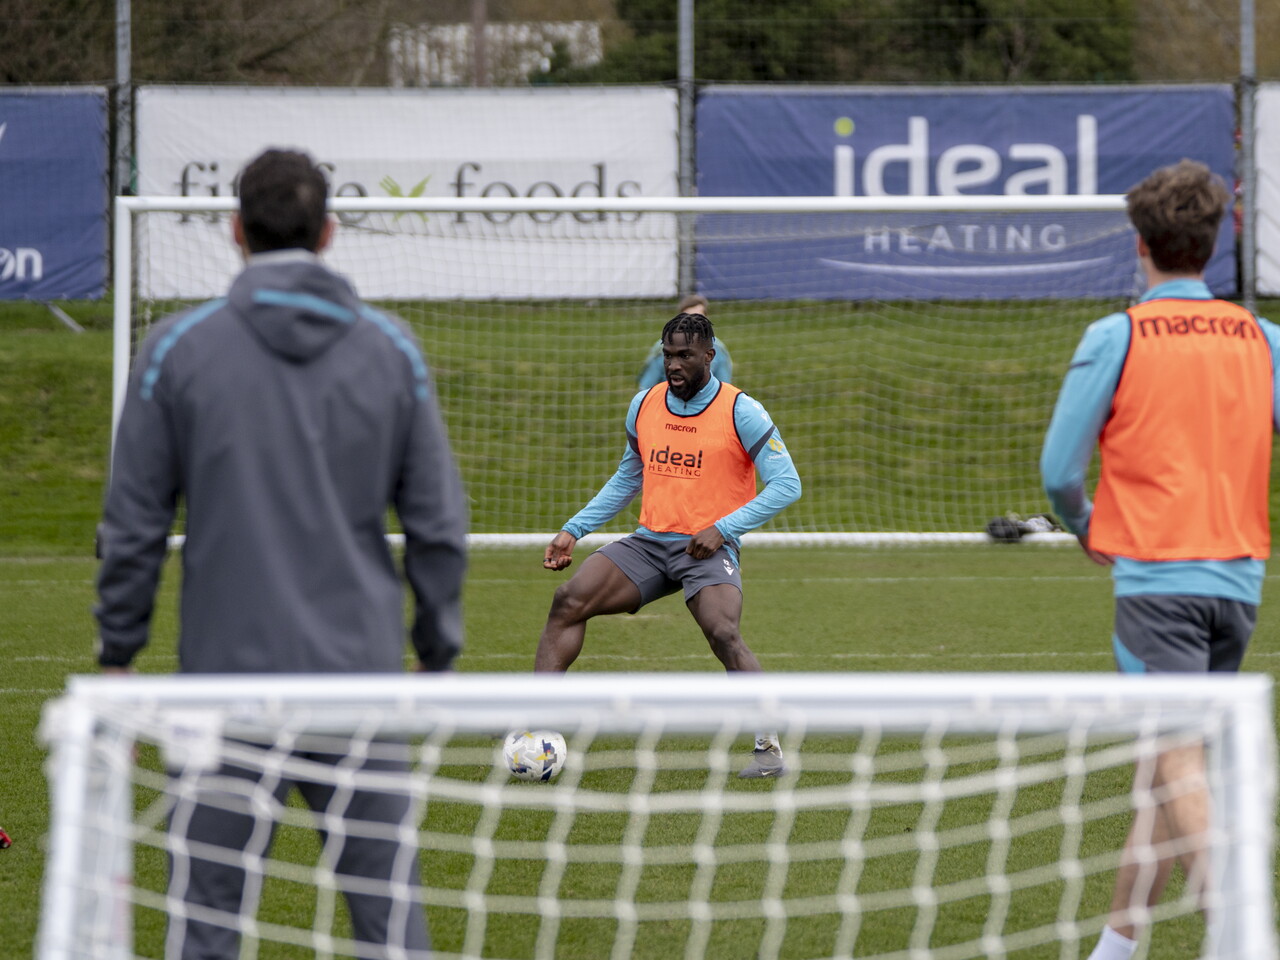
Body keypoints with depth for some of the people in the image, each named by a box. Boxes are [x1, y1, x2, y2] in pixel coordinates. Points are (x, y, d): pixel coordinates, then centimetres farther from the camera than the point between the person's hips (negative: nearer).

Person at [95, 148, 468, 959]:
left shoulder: (179, 349, -2)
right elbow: (438, 523, 5)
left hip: (228, 676, -1)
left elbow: (134, 526, 1)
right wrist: (438, 654, 15)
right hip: (362, 678, 1)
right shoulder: (392, 350, 3)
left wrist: (118, 653, 11)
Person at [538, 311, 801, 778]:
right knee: (567, 600, -11)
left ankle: (769, 747, -18)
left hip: (707, 548, -5)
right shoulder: (644, 405, 9)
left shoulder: (740, 412, -7)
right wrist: (573, 530, 16)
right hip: (649, 542, 5)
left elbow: (786, 484, -8)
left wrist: (723, 528, -18)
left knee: (723, 633, -29)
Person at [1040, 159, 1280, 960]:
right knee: (1168, 769, 14)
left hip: (1155, 576, -5)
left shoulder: (1117, 338, -4)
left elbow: (1059, 468, -3)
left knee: (1177, 761, -10)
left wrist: (1087, 529, 17)